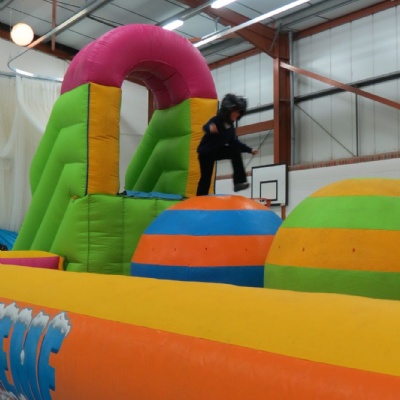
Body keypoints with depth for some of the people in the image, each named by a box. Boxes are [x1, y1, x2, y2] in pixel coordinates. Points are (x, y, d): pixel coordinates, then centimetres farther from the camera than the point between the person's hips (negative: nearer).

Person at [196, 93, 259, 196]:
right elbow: (205, 127, -44)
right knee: (206, 178, -7)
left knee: (235, 151, -13)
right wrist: (210, 128, -69)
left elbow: (234, 142, 9)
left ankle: (239, 182, -15)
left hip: (217, 151, 7)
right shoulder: (217, 120, -24)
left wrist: (250, 150, 5)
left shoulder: (230, 126, -2)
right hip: (205, 152, -6)